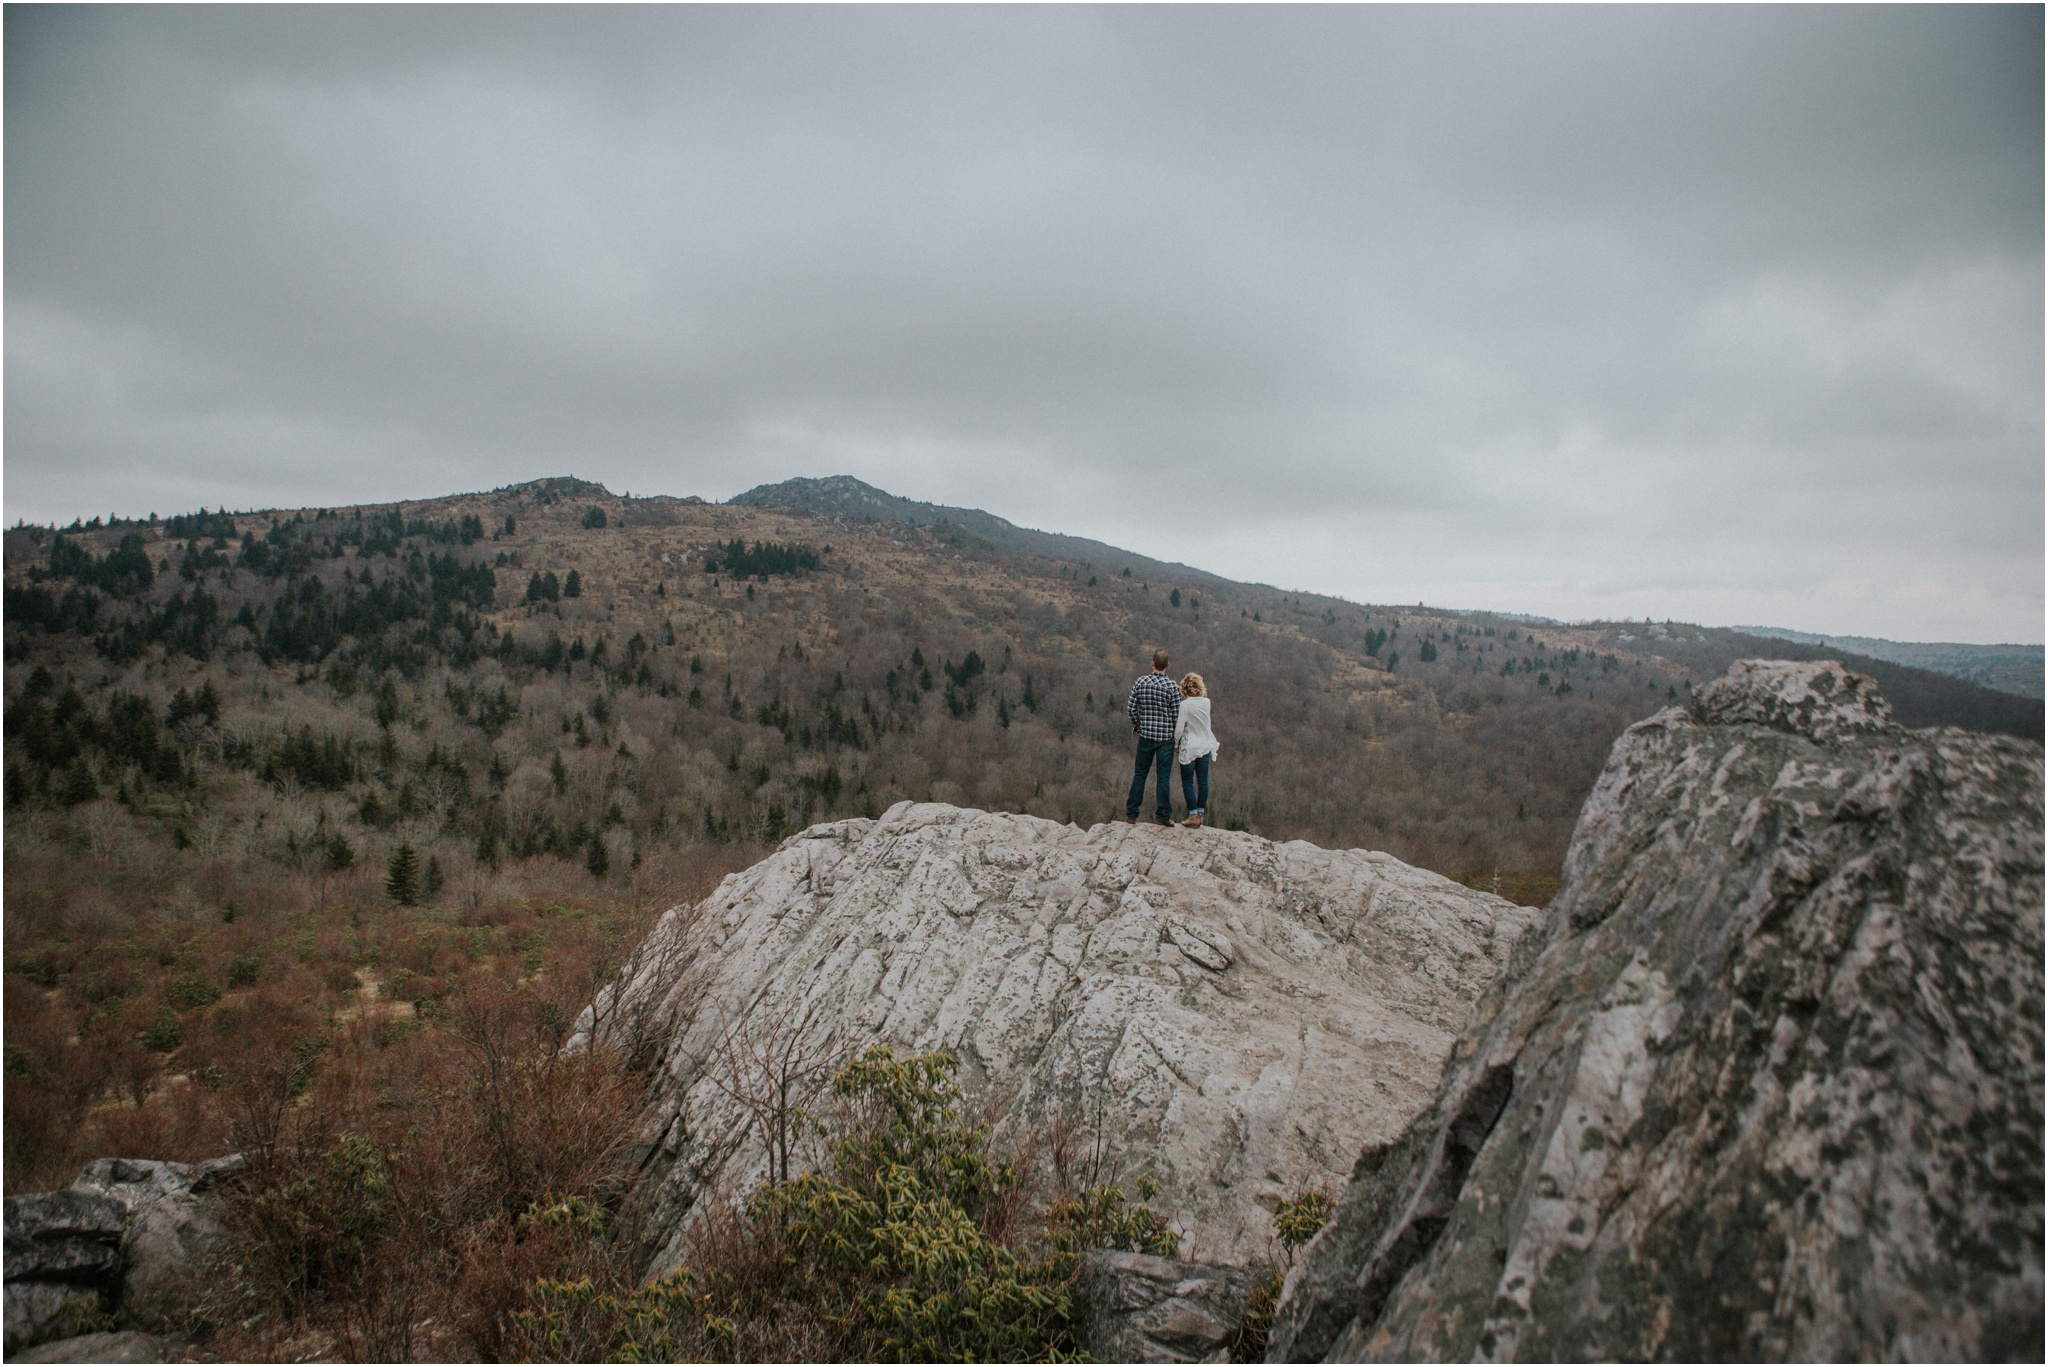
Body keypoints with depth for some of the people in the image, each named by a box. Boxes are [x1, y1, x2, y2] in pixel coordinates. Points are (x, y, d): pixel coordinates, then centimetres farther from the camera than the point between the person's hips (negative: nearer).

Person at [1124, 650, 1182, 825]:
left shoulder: (1140, 681, -3)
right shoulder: (1173, 686, -9)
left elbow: (1131, 707, 0)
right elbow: (1176, 715, -7)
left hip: (1146, 734, 2)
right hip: (1166, 736, -2)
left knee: (1140, 774, 11)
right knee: (1163, 776, 3)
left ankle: (1131, 813, 13)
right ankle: (1164, 816, 6)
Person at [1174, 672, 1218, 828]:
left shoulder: (1185, 705, -15)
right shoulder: (1206, 702, -2)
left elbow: (1179, 728, -14)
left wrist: (1176, 745, 0)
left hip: (1189, 747, -5)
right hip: (1205, 746, 5)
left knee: (1187, 782, 3)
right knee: (1202, 781, 8)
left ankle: (1193, 815, -1)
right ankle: (1200, 813, 13)